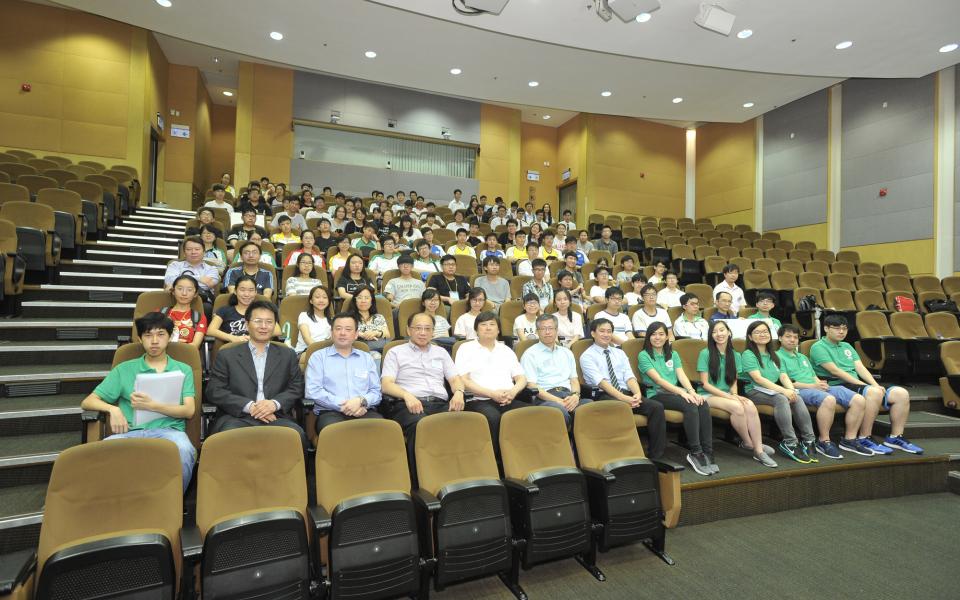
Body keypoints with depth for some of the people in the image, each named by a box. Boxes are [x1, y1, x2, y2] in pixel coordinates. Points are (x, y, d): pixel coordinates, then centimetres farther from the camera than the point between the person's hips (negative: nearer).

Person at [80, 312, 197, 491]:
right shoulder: (124, 369, 19)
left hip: (168, 430, -1)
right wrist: (113, 409, -6)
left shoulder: (183, 369, 16)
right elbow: (88, 402, 15)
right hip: (131, 433, 2)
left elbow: (189, 410, 5)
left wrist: (152, 406, -10)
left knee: (184, 450, -36)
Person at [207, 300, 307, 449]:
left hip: (276, 417, 1)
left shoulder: (288, 355, 18)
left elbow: (297, 389, 11)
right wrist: (249, 406, -10)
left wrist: (275, 403, -10)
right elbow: (214, 391, 5)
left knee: (297, 436, -30)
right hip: (238, 417, -1)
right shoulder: (227, 355, 14)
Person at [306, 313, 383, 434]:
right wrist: (341, 405, -10)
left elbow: (376, 391, 12)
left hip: (365, 412, 3)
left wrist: (362, 401, -10)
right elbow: (312, 391, 0)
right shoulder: (318, 357, 13)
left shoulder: (367, 358, 21)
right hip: (331, 412, -2)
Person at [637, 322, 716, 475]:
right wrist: (682, 392, -21)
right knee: (690, 406, -31)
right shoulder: (644, 356, 2)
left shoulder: (673, 354, 21)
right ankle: (695, 452, -25)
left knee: (704, 405, -25)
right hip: (657, 395, -5)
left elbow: (682, 375, 5)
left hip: (676, 392, 5)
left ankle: (707, 452, -24)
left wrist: (691, 391, -15)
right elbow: (658, 380, -10)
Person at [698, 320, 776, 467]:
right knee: (737, 407, -31)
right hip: (708, 395, -4)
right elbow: (705, 383, -9)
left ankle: (759, 450, -23)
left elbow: (734, 381, 11)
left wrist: (734, 394, -11)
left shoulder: (735, 355, 10)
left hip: (728, 394, 5)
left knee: (750, 406, -27)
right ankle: (748, 443, -8)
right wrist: (728, 395, -16)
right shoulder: (705, 353, -6)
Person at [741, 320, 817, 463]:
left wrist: (791, 389, -13)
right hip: (755, 392, -6)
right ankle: (790, 443, -32)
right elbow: (758, 378, -14)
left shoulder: (773, 355, 22)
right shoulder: (748, 354, -1)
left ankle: (808, 440, -25)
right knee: (781, 399, -33)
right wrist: (783, 390, -22)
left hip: (775, 390, 6)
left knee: (797, 399, -24)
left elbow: (783, 376, 9)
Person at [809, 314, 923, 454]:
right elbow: (835, 370, -13)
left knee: (901, 393, -7)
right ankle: (864, 439, -25)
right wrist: (864, 385, -16)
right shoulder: (818, 347, -3)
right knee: (874, 393, -34)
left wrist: (875, 384, -6)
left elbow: (860, 367, 12)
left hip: (857, 384, 8)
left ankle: (895, 437, 1)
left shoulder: (847, 346, 24)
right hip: (837, 386, -8)